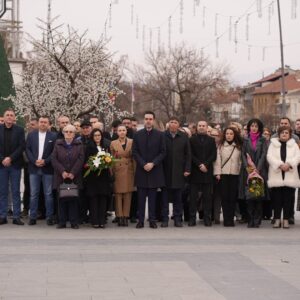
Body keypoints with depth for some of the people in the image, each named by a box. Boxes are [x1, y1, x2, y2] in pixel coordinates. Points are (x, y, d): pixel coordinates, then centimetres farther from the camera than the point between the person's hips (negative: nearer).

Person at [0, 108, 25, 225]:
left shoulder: (19, 130, 2)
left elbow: (22, 146, -3)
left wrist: (10, 158, -12)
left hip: (15, 164, -1)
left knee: (16, 191, 2)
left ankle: (16, 217, 5)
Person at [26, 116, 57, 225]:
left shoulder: (53, 136, 3)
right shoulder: (31, 135, 9)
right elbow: (27, 149, 4)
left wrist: (45, 161, -12)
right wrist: (34, 161, -9)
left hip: (47, 168, -2)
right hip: (34, 168, 2)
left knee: (48, 194, 1)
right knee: (34, 194, 4)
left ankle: (49, 217, 6)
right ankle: (33, 217, 7)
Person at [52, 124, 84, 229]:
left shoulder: (79, 145, 7)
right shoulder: (58, 144, 9)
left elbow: (81, 159, -2)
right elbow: (54, 159, 1)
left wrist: (73, 173, -12)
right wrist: (62, 172, -10)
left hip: (74, 177, -1)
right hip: (61, 177, 1)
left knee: (74, 200, -1)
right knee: (62, 200, 1)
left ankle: (74, 222, 3)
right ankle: (62, 222, 6)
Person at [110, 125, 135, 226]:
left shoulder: (131, 142, 6)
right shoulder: (113, 144, 6)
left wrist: (135, 172, -2)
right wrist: (111, 173, 1)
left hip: (129, 171, 0)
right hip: (117, 171, 0)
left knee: (128, 194, 1)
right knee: (118, 194, -2)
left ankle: (126, 216, 7)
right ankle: (119, 217, 2)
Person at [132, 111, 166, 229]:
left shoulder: (160, 135, 3)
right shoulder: (137, 135, 5)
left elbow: (163, 152, 1)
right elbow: (135, 152, 2)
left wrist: (153, 163, -11)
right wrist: (143, 164, -10)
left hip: (155, 170, -1)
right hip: (141, 170, 1)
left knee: (152, 197, 3)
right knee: (141, 197, 2)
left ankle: (152, 220, 7)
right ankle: (140, 220, 5)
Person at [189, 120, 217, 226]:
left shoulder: (211, 140, 12)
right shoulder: (192, 140, 8)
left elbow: (213, 155, 3)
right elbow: (191, 155, 0)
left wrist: (205, 164, -10)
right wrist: (199, 165, -11)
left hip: (207, 171, 1)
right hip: (195, 172, -1)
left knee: (207, 196, 1)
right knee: (193, 196, -1)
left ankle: (207, 218, 4)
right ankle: (192, 218, 0)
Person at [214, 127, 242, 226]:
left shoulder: (239, 147, 8)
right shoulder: (221, 146, 8)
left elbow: (240, 161, 7)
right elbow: (218, 160, 4)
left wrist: (241, 173, -1)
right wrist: (217, 173, -3)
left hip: (235, 174, 0)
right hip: (223, 174, 0)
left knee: (233, 197, -1)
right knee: (224, 197, -3)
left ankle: (231, 218, 5)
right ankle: (226, 219, 1)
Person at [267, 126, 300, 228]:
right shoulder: (273, 144, 9)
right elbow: (270, 157, -4)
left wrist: (289, 164, -17)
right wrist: (280, 165, -17)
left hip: (290, 176, 1)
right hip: (276, 175, -1)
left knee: (288, 199, 0)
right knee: (277, 198, 0)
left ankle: (286, 219, 6)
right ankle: (277, 219, 6)